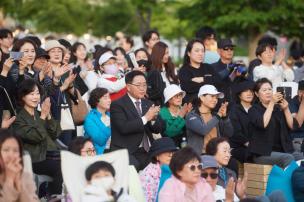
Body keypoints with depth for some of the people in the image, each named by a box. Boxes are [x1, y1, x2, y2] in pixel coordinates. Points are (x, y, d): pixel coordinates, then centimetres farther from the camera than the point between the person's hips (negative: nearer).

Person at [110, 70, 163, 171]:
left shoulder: (148, 104, 17)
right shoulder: (117, 104, -2)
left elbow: (158, 129, 12)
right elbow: (123, 128, -17)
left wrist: (153, 118, -10)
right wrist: (145, 118, -18)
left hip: (147, 152, 6)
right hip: (127, 152, -6)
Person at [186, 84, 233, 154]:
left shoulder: (214, 115, 15)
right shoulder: (191, 116, -2)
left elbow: (229, 134, 8)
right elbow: (203, 130, -19)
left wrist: (225, 116, -5)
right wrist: (218, 116, -10)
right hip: (199, 155, -5)